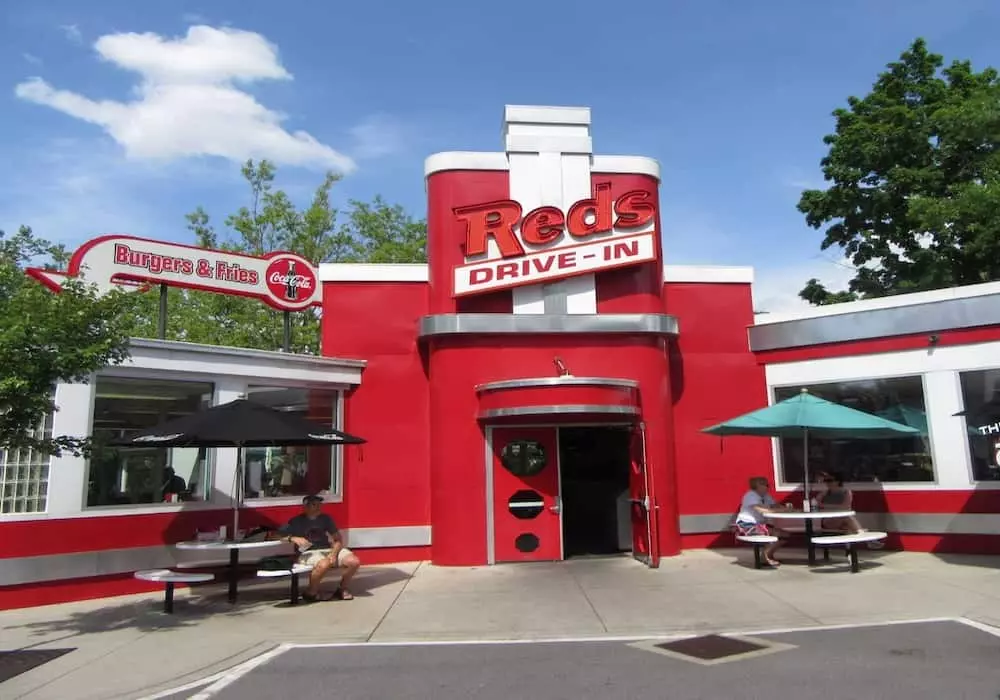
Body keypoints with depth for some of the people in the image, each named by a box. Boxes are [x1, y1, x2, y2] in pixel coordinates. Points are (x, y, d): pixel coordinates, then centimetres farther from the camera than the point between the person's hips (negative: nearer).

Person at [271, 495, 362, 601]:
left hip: (328, 550, 4)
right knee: (324, 564, -40)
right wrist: (293, 538, -20)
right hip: (308, 553, -4)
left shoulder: (325, 518, 10)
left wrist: (334, 553, -11)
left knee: (354, 561, -20)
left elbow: (338, 539, 9)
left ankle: (342, 589, 6)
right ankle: (311, 593, -12)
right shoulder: (297, 521, 0)